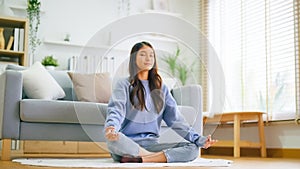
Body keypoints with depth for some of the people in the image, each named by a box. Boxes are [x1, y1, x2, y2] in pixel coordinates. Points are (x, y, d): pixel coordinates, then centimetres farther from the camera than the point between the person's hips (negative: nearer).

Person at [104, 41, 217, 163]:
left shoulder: (161, 88, 18)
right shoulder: (124, 84, 6)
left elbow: (175, 119, 12)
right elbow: (116, 110, -11)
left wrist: (198, 139, -2)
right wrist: (111, 127, -35)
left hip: (151, 144, 4)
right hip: (127, 145, -4)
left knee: (192, 149, -19)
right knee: (113, 139, -38)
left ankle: (138, 159, -29)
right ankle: (160, 157, -26)